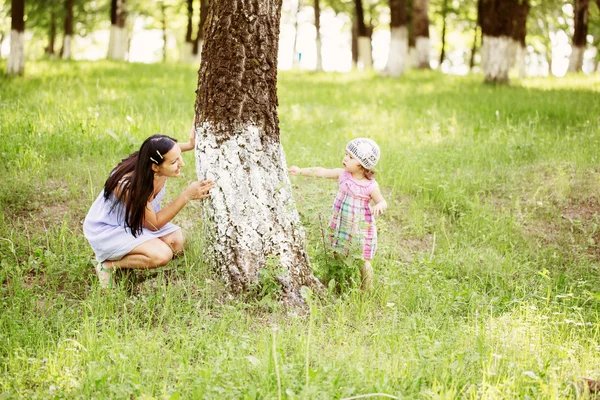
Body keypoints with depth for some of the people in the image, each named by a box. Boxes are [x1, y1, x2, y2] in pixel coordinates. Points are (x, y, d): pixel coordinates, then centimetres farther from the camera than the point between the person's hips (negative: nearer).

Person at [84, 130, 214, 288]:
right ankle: (108, 264, -7)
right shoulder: (128, 185, -38)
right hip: (108, 230, -8)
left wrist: (189, 145, -17)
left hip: (135, 221, 8)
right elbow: (153, 224, -25)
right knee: (162, 255, -26)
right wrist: (187, 196, -32)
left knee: (177, 242, -12)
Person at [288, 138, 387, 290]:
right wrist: (300, 171, -3)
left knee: (363, 262, 2)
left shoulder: (371, 186, -16)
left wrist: (379, 206, -30)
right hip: (341, 226, 5)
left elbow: (382, 202, -6)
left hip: (362, 230, -5)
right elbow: (321, 172, 0)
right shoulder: (343, 174, -4)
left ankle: (367, 291, 18)